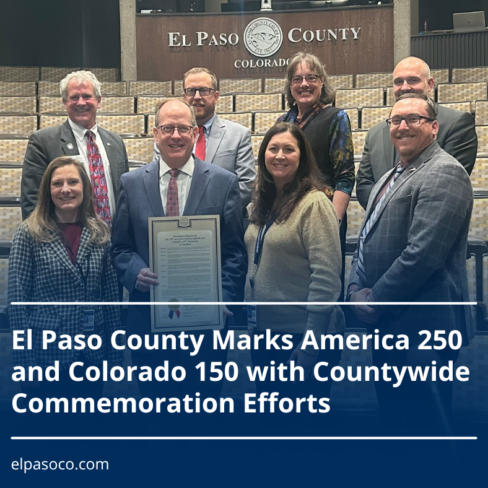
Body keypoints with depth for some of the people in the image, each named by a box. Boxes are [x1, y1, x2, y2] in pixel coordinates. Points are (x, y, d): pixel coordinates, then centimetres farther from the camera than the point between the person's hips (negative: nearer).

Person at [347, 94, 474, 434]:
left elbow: (422, 254, -21)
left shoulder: (444, 173, -13)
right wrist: (357, 289, 2)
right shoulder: (393, 176, 18)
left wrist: (375, 301, -14)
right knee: (394, 419, 17)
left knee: (425, 424, -2)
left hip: (422, 328, -9)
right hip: (387, 322, 9)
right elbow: (368, 239, 19)